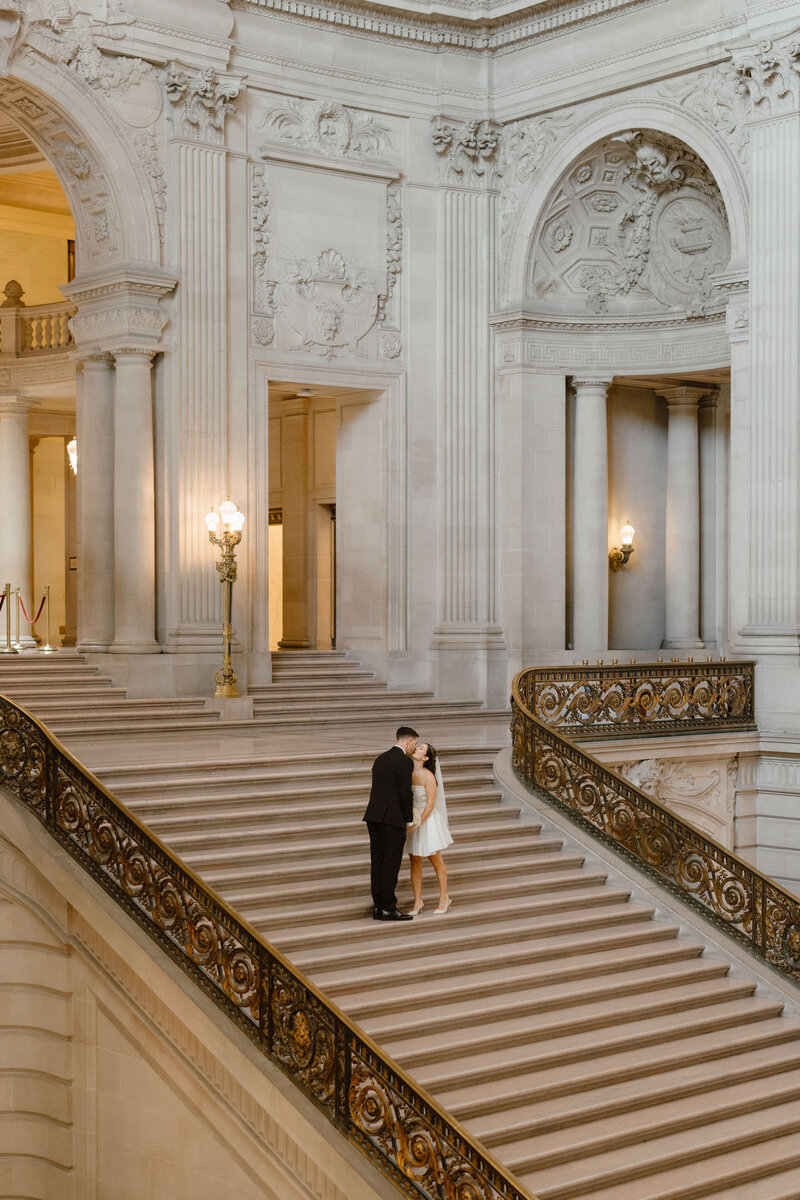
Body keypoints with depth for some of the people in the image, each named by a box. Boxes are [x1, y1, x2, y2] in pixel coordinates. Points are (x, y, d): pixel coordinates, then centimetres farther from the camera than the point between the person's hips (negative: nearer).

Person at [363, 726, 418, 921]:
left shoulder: (380, 759, 16)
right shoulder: (405, 762, -9)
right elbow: (406, 793, -12)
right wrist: (409, 820, -1)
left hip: (374, 817, 8)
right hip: (393, 819, -8)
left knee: (377, 863, 9)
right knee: (391, 864, -4)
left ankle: (378, 907, 12)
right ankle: (388, 908, -2)